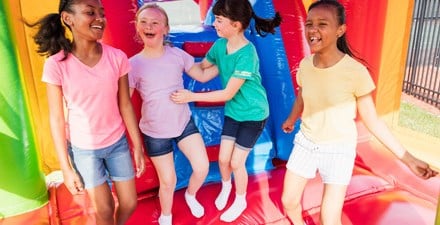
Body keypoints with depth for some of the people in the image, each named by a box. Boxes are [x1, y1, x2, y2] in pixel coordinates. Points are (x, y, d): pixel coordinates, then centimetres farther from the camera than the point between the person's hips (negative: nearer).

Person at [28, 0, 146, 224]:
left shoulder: (117, 57, -12)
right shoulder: (56, 64, -17)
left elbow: (125, 105, -4)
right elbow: (56, 119, -10)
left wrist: (138, 147, 1)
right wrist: (66, 168, -7)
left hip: (117, 142, 2)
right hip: (83, 148, -2)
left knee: (129, 204, 14)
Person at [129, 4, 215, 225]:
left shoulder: (177, 54, -7)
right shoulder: (134, 64, -15)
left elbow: (202, 75, 6)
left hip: (185, 122, 3)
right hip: (155, 132, -2)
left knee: (202, 168, 3)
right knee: (168, 182, 9)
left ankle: (191, 195, 40)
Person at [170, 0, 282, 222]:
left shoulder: (247, 54, -30)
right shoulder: (220, 44, -9)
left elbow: (228, 93, -28)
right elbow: (201, 68, 8)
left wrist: (191, 96, -27)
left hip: (253, 113, -5)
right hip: (233, 111, 5)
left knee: (237, 162, 3)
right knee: (223, 158, 10)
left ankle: (240, 201, 30)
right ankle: (225, 187, 43)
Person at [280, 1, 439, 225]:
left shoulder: (355, 72, -23)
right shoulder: (305, 64, -10)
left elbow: (371, 119, -12)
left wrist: (406, 157, -13)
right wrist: (291, 120, 29)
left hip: (338, 149, -4)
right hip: (305, 142, 4)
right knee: (288, 201, 15)